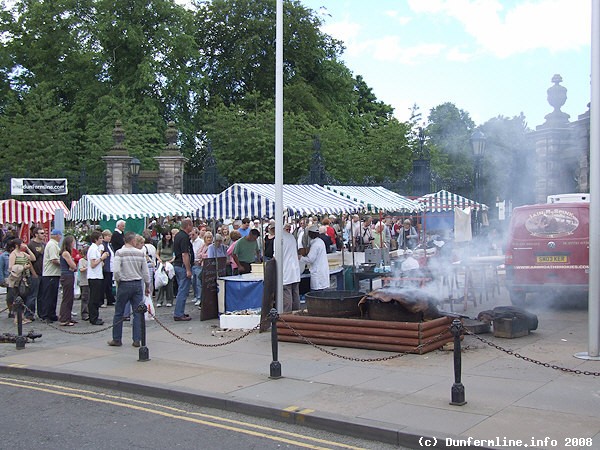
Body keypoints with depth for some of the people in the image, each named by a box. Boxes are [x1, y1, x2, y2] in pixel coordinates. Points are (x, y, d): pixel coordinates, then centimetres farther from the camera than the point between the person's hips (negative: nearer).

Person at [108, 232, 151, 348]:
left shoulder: (119, 253, -7)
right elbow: (145, 272, 3)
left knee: (119, 313, 9)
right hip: (138, 284, 2)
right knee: (138, 313, 6)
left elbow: (117, 271, -16)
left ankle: (117, 339, 15)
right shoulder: (140, 253, 0)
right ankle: (137, 340, 5)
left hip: (124, 285, -2)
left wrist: (118, 282, 2)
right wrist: (147, 286, 14)